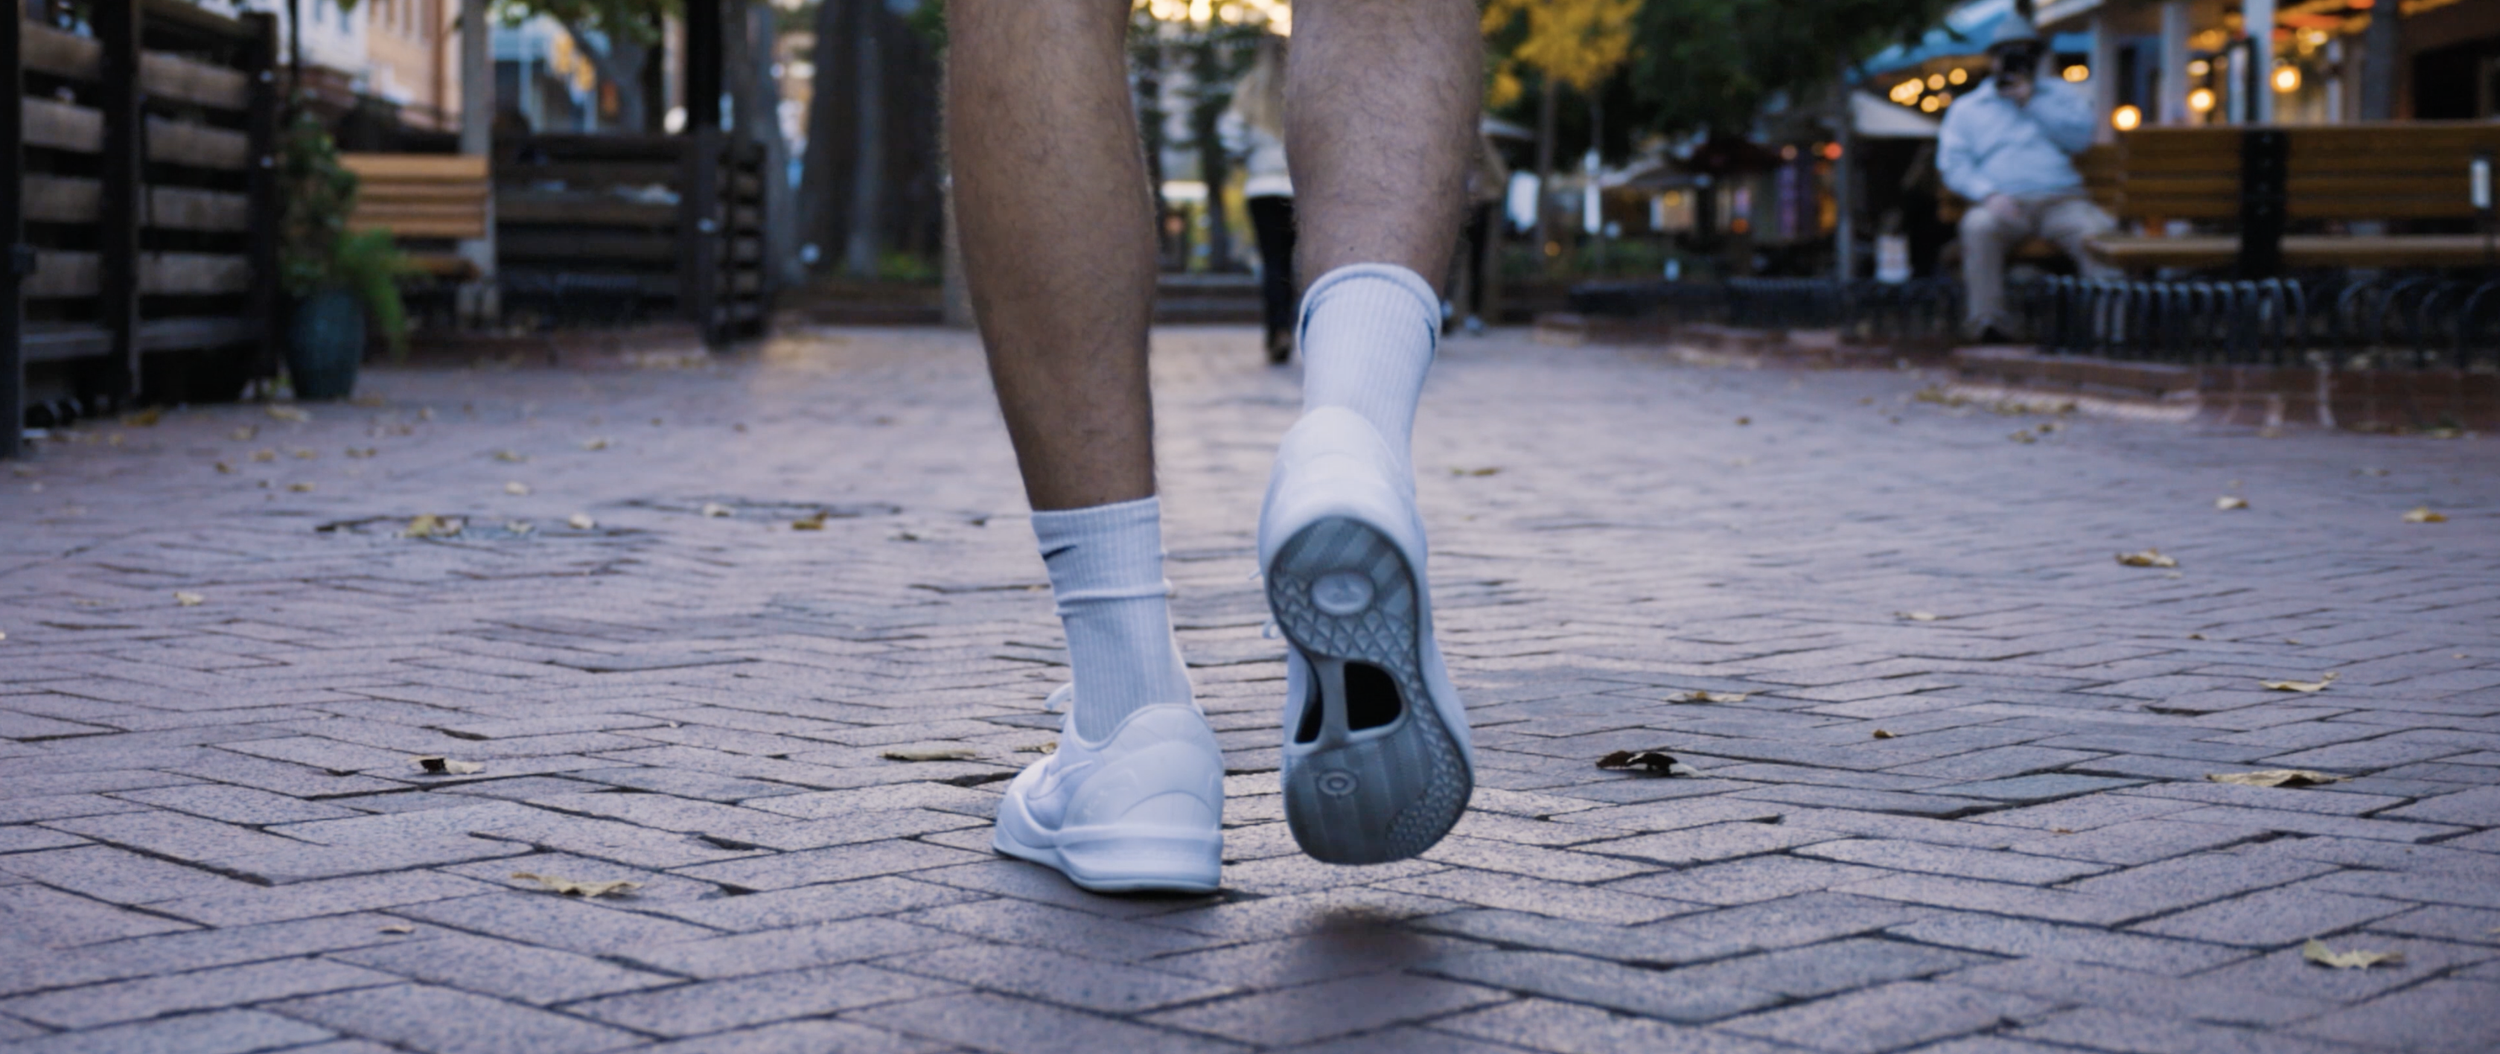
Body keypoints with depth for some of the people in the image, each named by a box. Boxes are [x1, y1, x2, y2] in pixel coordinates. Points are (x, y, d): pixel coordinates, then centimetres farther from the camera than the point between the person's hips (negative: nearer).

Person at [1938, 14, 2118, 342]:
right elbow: (1953, 164, 7)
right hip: (2003, 202, -1)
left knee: (2102, 231, -31)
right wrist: (1990, 194, -12)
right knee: (1978, 226, -37)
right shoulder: (1966, 107, 21)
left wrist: (2031, 103, 2)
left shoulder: (2060, 93, 25)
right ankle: (1987, 323, -37)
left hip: (2062, 201, 1)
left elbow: (2080, 136, 6)